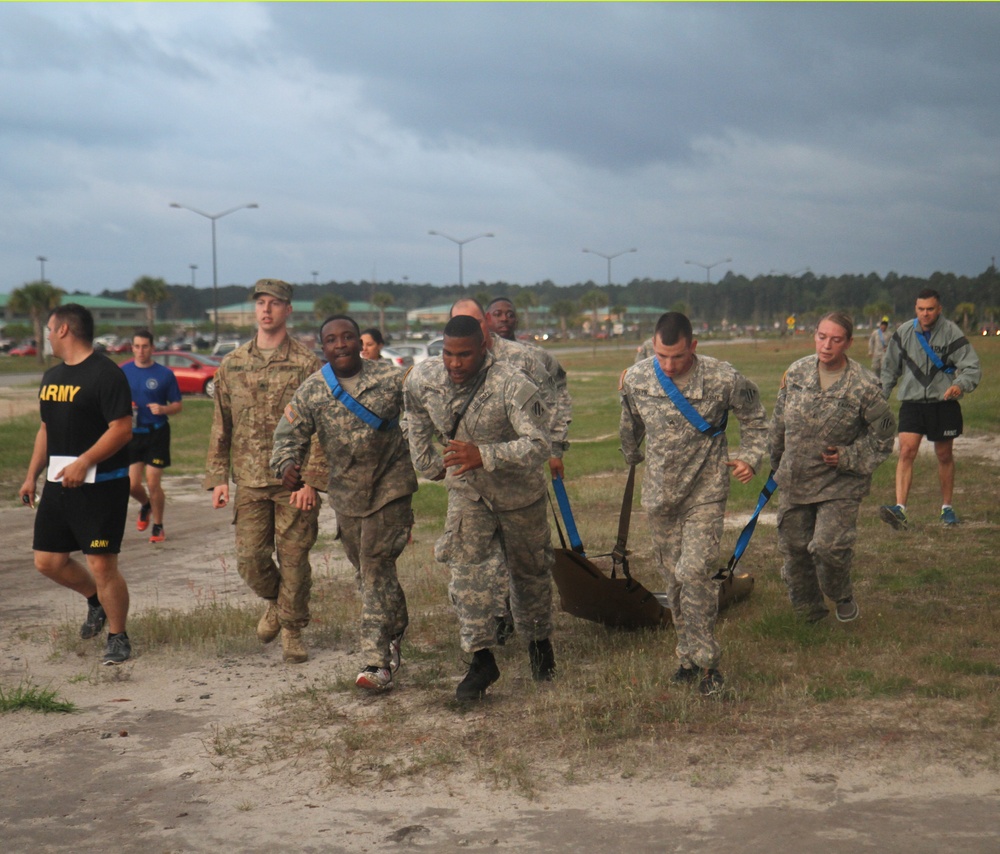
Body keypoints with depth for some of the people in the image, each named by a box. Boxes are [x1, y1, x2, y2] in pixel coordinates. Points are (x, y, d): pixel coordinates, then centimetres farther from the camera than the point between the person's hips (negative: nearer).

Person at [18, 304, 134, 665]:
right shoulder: (52, 376, 15)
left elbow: (122, 429, -18)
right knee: (47, 560, 9)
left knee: (101, 564, -7)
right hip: (58, 483, 8)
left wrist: (83, 463, -25)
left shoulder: (105, 373, -13)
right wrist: (32, 475, 18)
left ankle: (118, 637, 10)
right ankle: (95, 600, 35)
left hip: (100, 484, -8)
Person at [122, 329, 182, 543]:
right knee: (132, 484, 0)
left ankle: (158, 527, 14)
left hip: (157, 434, -2)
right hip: (132, 434, 2)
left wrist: (163, 409, -20)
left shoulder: (165, 374, -3)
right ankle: (145, 506, 35)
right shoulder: (123, 372, 4)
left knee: (153, 483, -5)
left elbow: (177, 405, 1)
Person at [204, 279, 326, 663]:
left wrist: (310, 479, -11)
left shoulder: (306, 364, -2)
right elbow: (221, 426, 13)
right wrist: (218, 477, 6)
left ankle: (292, 629, 19)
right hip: (249, 481, 3)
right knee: (250, 559, 1)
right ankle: (275, 602, 31)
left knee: (293, 558, 2)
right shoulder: (232, 364, 9)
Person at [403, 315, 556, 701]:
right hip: (465, 489, 3)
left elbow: (538, 445, -36)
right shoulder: (421, 379, -15)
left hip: (518, 491, -2)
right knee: (467, 567, -13)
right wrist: (428, 463, 9)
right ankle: (481, 659, -8)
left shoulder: (513, 386, -31)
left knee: (529, 569, 14)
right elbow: (415, 417, 10)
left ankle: (539, 641, 38)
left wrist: (484, 456, -46)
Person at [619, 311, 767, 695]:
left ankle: (706, 661, -4)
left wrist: (749, 457, -8)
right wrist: (632, 456, 31)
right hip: (660, 495, 4)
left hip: (706, 494, -3)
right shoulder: (636, 379, -6)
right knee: (674, 578, 9)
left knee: (695, 572, -16)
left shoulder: (723, 379, -15)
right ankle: (688, 655, 24)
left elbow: (755, 417, 4)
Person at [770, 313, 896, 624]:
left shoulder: (863, 386, -14)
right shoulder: (796, 373, -2)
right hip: (794, 479, 5)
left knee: (829, 546, -16)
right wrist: (776, 462, 21)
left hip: (839, 484, -4)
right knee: (793, 547, 11)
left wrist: (849, 458, -12)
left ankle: (842, 598, 17)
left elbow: (883, 432, -3)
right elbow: (780, 421, 13)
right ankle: (808, 609, 33)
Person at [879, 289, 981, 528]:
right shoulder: (904, 333, 0)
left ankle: (947, 508, 28)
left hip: (943, 403, -1)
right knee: (906, 451, -16)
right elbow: (890, 368, 13)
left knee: (944, 456, 12)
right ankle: (900, 509, -23)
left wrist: (960, 385, -30)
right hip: (912, 402, 1)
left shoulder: (951, 332, -8)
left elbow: (973, 367, -10)